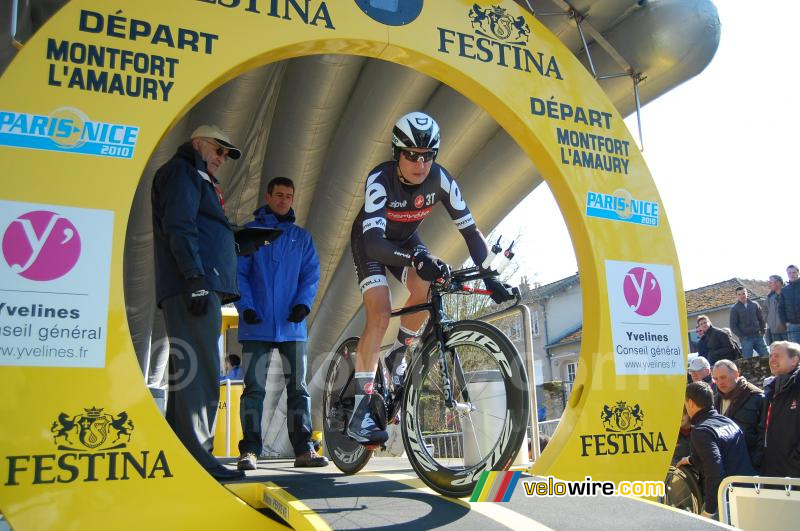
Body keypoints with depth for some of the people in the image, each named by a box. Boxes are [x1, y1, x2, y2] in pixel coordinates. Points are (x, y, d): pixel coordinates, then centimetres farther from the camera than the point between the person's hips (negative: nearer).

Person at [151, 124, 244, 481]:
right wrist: (195, 277, -22)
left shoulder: (197, 179, 32)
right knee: (199, 373, -14)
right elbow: (178, 227, -13)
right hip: (193, 287, -10)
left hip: (202, 288, 10)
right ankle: (197, 458, -14)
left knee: (188, 374, 9)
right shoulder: (182, 172, 2)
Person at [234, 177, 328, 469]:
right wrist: (246, 307, -12)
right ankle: (249, 450, 4)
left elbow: (311, 275, 9)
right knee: (254, 387, -1)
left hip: (292, 325, 2)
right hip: (256, 325, -2)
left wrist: (303, 303, -9)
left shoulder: (302, 237, 15)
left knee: (298, 387, 3)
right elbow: (239, 273, 2)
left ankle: (304, 449, 8)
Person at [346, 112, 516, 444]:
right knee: (380, 313, -22)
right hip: (371, 241, -3)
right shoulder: (380, 179, -35)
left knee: (426, 288, -26)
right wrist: (417, 258, -64)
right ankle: (361, 410, -16)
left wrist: (490, 277, -31)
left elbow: (469, 230, -21)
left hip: (405, 239, 4)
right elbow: (373, 242, -47)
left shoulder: (440, 179, -24)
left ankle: (398, 358, 3)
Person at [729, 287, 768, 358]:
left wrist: (763, 331, 4)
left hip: (758, 336, 3)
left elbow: (761, 319, 14)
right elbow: (733, 326, -1)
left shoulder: (754, 304, 9)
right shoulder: (734, 309, 1)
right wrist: (741, 336, -8)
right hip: (746, 338, -3)